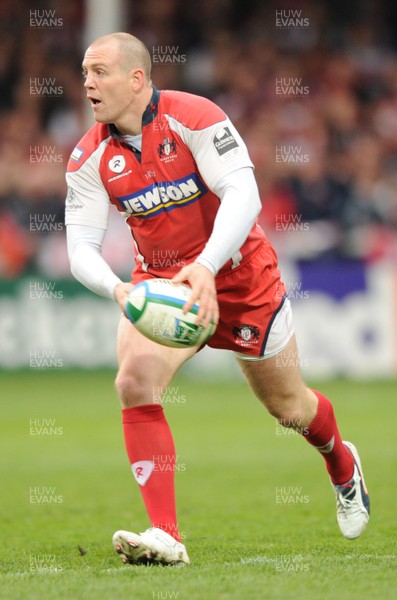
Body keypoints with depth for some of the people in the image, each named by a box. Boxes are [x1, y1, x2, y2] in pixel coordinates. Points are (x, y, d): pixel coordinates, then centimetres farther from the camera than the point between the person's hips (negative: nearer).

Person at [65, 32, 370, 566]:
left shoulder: (194, 117, -22)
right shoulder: (90, 158, -9)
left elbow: (243, 194, -31)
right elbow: (81, 243, -12)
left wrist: (205, 267, -45)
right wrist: (116, 289, -35)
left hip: (238, 275, -3)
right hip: (159, 279, 3)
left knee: (288, 407, 11)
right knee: (134, 382, -25)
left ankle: (342, 465, 48)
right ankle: (165, 535, -24)